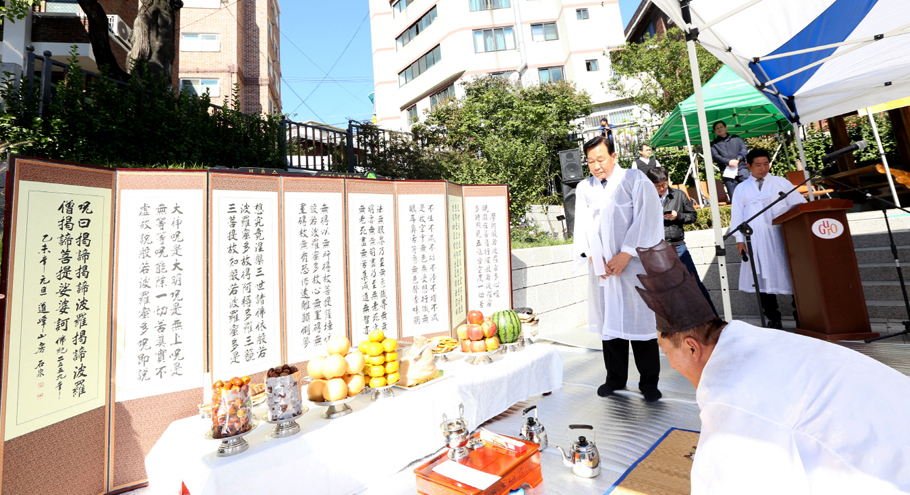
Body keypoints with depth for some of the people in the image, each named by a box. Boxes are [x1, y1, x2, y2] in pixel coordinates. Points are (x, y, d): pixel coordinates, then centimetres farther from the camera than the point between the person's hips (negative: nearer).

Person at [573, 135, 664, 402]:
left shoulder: (635, 180, 2)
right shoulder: (584, 188, 12)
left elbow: (645, 220, -6)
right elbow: (582, 226, 8)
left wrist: (625, 254, -13)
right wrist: (593, 256, -6)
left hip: (633, 265, -3)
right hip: (601, 267, 3)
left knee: (639, 319, 0)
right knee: (609, 320, 7)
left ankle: (649, 382, 15)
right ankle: (615, 378, 22)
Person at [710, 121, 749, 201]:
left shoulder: (736, 138, 19)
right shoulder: (714, 144, 13)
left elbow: (744, 149, 9)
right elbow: (715, 156, -2)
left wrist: (738, 159, -10)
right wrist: (728, 162, -15)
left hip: (741, 168, 1)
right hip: (727, 172, -1)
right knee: (733, 196, -4)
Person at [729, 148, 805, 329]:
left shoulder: (782, 183, 12)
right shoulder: (742, 189, 12)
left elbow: (800, 205, 8)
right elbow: (737, 215, 8)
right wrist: (739, 239, 0)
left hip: (780, 238, 0)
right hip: (755, 242, 0)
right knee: (762, 280, 0)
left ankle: (801, 317, 14)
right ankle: (773, 319, 9)